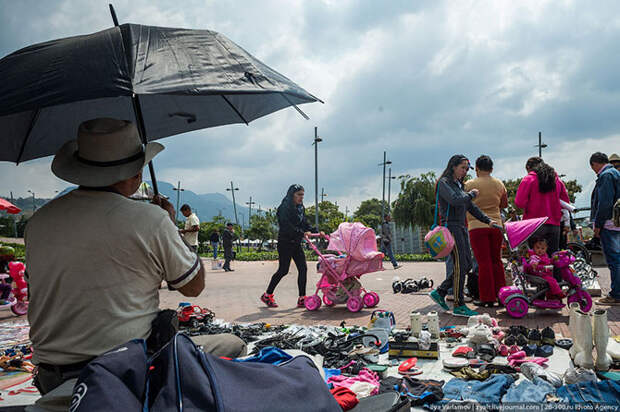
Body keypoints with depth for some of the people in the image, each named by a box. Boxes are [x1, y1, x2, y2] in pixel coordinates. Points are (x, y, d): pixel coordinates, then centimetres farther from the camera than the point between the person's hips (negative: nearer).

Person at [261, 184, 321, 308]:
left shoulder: (301, 208, 13)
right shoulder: (284, 208, -13)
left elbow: (305, 224, 14)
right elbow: (287, 226, -24)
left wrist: (316, 232, -2)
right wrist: (302, 233, -32)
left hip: (296, 243, 8)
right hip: (285, 243, -8)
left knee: (303, 268, 0)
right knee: (283, 270, -4)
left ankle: (302, 299, 4)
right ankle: (267, 295, 12)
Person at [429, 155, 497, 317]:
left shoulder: (458, 184, 21)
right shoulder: (444, 183, -6)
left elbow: (470, 206, 19)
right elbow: (455, 200, -23)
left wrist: (487, 220, 10)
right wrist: (471, 194, -5)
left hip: (461, 227, 9)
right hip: (451, 226, -9)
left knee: (467, 264, 8)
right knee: (460, 265, -9)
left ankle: (439, 292, 17)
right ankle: (459, 306, -3)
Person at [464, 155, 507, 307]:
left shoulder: (470, 184, -7)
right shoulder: (499, 184, 5)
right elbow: (504, 204, 16)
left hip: (477, 226, -4)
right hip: (496, 224, 4)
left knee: (484, 262, 0)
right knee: (496, 261, 13)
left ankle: (487, 297, 3)